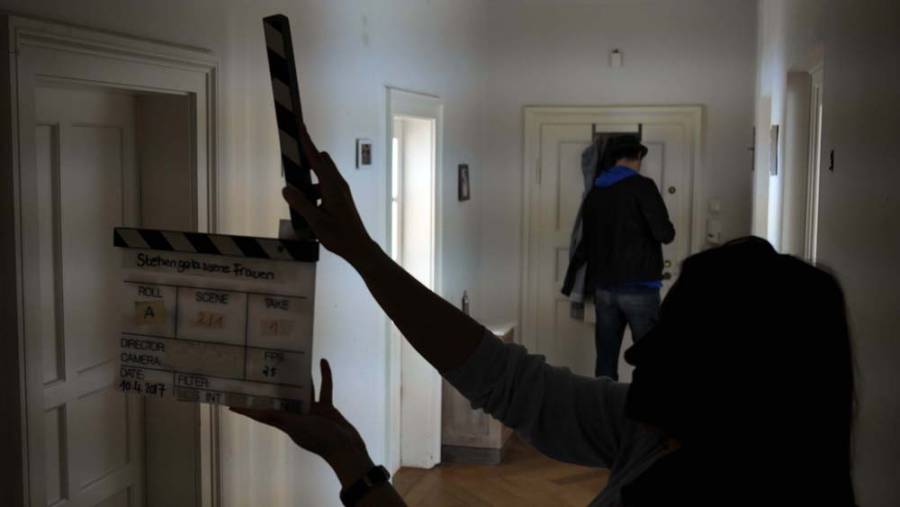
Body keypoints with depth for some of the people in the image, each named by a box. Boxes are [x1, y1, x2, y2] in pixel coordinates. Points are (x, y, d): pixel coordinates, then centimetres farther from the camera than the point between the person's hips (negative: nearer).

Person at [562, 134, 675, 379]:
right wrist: (668, 230, 9)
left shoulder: (595, 192, 11)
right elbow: (664, 234, -14)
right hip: (639, 288, -6)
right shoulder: (642, 187, -8)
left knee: (606, 359, 8)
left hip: (603, 288, 6)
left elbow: (587, 240, 19)